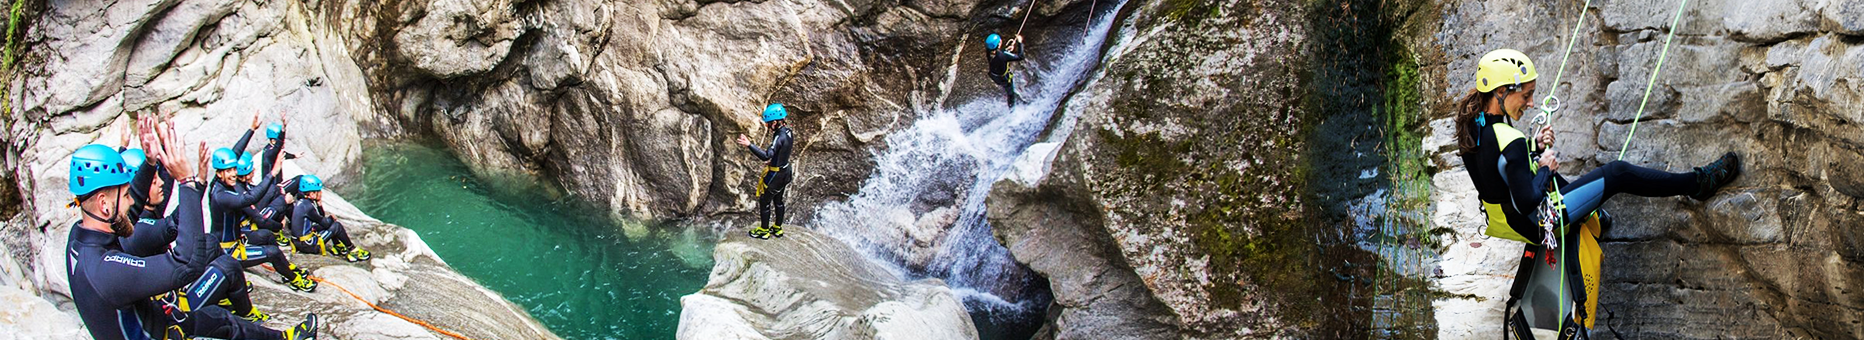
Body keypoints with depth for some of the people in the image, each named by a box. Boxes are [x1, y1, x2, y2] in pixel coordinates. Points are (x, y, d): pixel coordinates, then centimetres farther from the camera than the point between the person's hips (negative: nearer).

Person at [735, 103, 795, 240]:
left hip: (776, 174, -9)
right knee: (778, 200, 24)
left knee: (764, 202, 10)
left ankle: (764, 230, 24)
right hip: (785, 170, 9)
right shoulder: (787, 131, -4)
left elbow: (766, 155, -43)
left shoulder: (780, 137, -32)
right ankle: (778, 228, 38)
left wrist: (749, 145, -50)